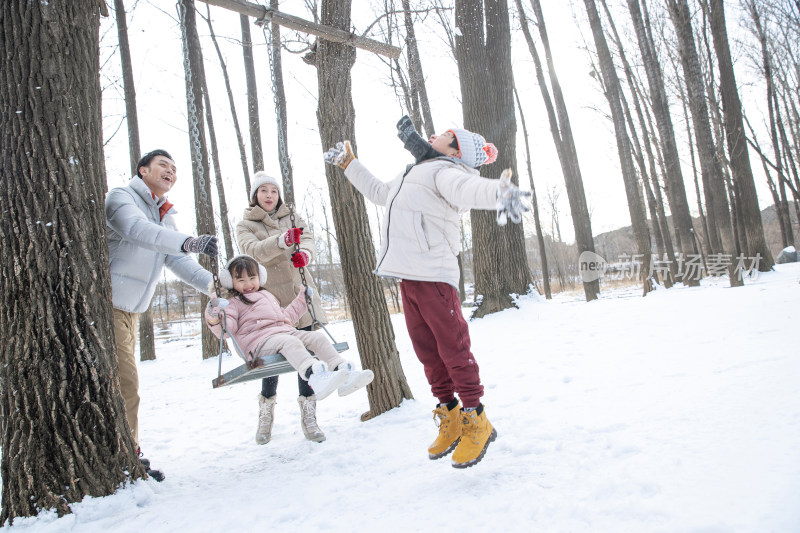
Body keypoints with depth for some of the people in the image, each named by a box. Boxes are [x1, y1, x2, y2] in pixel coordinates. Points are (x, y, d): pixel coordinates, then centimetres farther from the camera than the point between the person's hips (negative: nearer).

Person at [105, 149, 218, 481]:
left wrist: (212, 284, -11)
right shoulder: (121, 197, -8)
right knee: (124, 383, -11)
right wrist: (188, 242, -46)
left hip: (130, 311, 9)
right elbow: (138, 230, -31)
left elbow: (177, 260, 6)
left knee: (122, 383, 14)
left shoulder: (164, 216, 17)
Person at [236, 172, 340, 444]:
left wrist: (305, 252, -29)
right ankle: (266, 411, 18)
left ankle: (308, 415, 3)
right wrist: (281, 241, -35)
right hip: (269, 297, -2)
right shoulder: (245, 226, 6)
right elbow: (253, 250, -15)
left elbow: (308, 238, -5)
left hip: (299, 292, 2)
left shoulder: (292, 218, 14)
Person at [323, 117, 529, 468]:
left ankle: (476, 423, 8)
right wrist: (348, 164, 47)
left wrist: (497, 191, -53)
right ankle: (450, 419, 23)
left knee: (453, 349, -4)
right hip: (408, 276, 9)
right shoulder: (412, 176, 24)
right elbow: (377, 192, 41)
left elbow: (467, 187, -30)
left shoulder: (443, 171, -6)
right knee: (427, 351, 12)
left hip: (434, 276, -9)